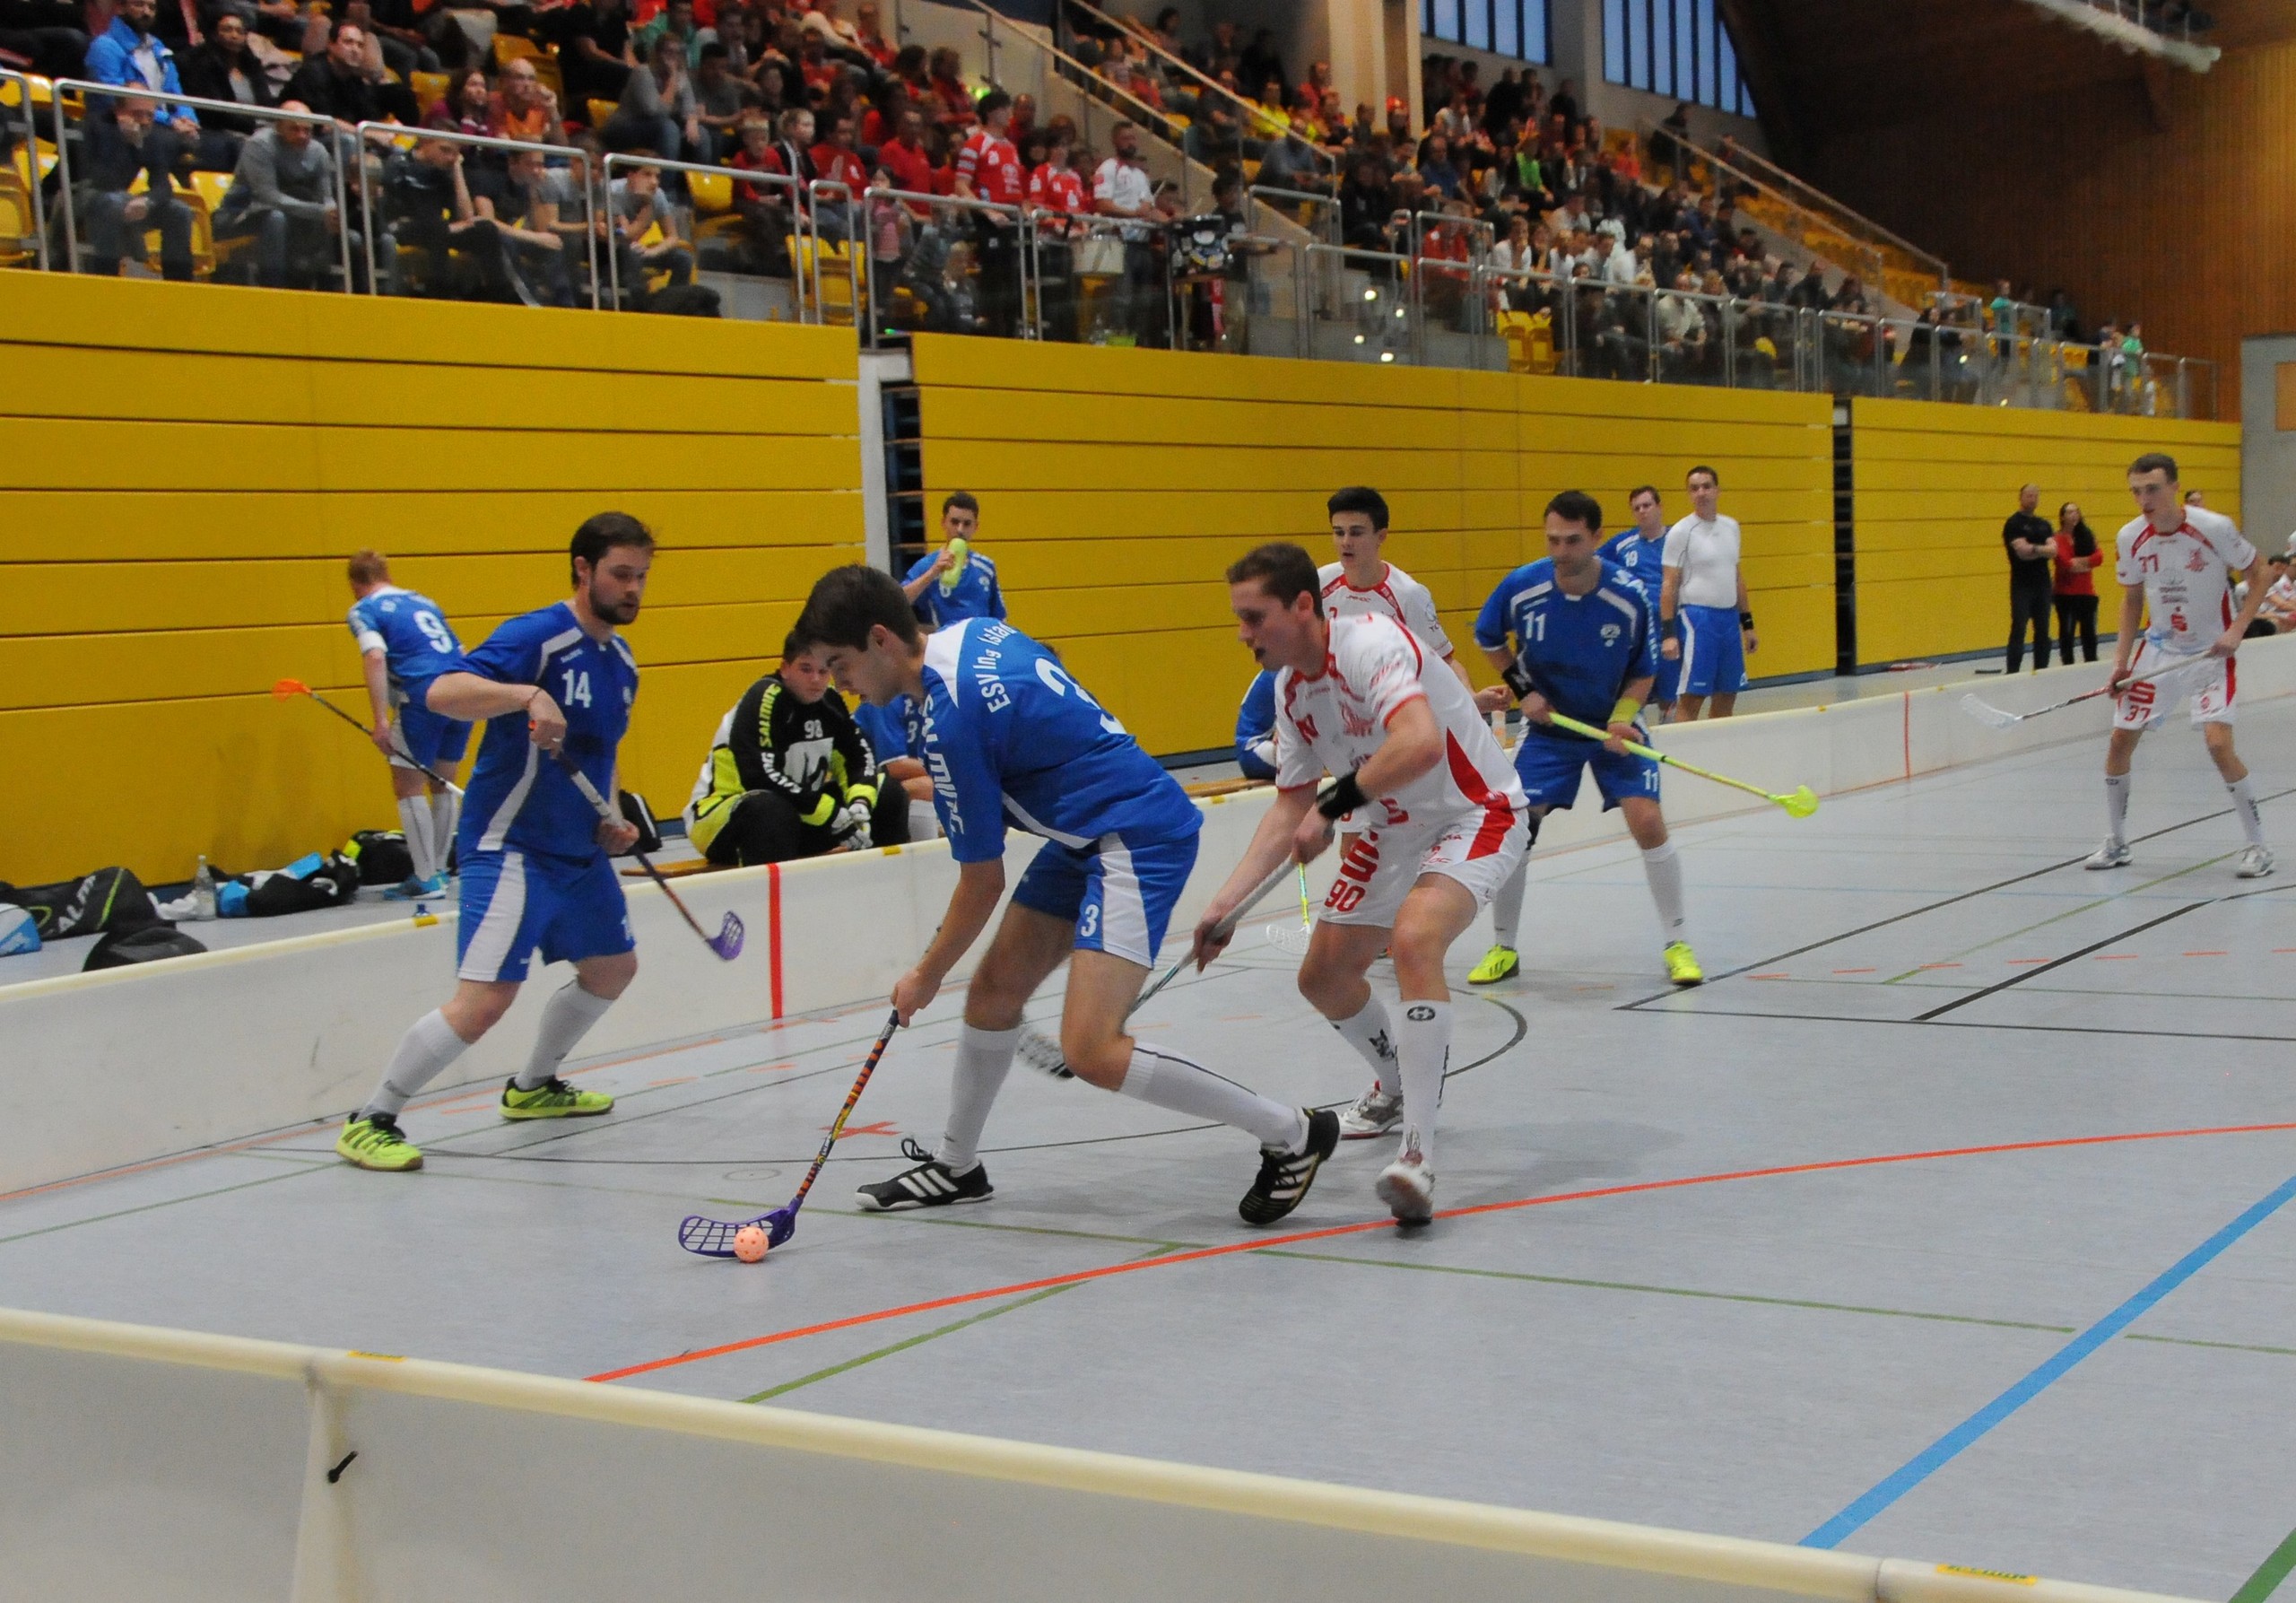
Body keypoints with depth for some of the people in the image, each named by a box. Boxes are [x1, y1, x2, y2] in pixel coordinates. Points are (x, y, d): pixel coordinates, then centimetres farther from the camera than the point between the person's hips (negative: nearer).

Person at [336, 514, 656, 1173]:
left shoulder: (622, 660, 11)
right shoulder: (536, 637, -17)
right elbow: (441, 693, -30)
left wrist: (613, 819, 7)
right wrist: (529, 694, -43)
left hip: (580, 852, 9)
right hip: (511, 847, -9)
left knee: (613, 969, 21)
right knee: (485, 999, -18)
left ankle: (532, 1087, 41)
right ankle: (372, 1119, -3)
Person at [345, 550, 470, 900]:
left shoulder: (364, 610, 4)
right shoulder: (423, 602, 24)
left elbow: (375, 657, -12)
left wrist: (381, 720, -17)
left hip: (424, 697, -6)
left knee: (409, 789, 5)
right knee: (441, 785, 18)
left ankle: (426, 879, 4)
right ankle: (439, 870, 24)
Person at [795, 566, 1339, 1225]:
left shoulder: (947, 722, -21)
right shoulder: (975, 633, 4)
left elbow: (984, 884, -13)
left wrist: (925, 977, 2)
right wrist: (949, 783, 25)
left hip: (1138, 840, -11)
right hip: (1086, 836, 11)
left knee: (1092, 1053, -19)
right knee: (993, 992, 14)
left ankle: (1292, 1133, -6)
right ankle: (956, 1165, 34)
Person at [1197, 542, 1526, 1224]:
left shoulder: (1370, 643, -27)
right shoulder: (1289, 688, 0)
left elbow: (1421, 742, -44)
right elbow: (1289, 811, 5)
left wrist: (1332, 807, -36)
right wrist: (1225, 902, -4)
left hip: (1476, 814, -9)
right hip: (1395, 830, 9)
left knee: (1413, 937, -34)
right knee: (1323, 977, 11)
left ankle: (1418, 1153, -34)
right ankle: (1398, 1085, 42)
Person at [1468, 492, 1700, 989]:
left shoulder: (1631, 597, -20)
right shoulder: (1521, 588, -17)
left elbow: (1643, 674, -6)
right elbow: (1488, 639, 4)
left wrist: (1622, 719, -22)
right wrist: (1520, 688, -7)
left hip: (1615, 724, -1)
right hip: (1548, 725, 1)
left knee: (1647, 820, -15)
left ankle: (1676, 943, 2)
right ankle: (1502, 948, 10)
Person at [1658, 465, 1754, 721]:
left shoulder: (1731, 527, 11)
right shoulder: (1681, 532, -7)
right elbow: (1669, 585, -9)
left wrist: (1747, 622, 17)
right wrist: (1668, 633, -15)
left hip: (1730, 618, 6)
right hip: (1697, 619, -6)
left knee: (1727, 695, 9)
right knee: (1691, 697, -7)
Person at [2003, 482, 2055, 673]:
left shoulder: (2043, 524, 14)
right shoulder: (2014, 523, -5)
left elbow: (2053, 550, -1)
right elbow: (2022, 551, -18)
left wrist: (2033, 549, -14)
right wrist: (2043, 549, -7)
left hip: (2042, 583, 6)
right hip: (2022, 584, -6)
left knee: (2042, 631, 9)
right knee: (2018, 630, -9)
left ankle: (2041, 670, 15)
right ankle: (2012, 673, -10)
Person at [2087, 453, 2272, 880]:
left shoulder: (2214, 528, -19)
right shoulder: (2129, 539, -6)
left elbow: (2258, 575, -6)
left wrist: (2236, 630, -18)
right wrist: (2121, 660, 0)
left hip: (2211, 652, -5)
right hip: (2158, 649, 5)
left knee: (2218, 743, -19)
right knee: (2119, 741, 1)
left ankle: (2258, 846, -3)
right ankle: (2117, 843, 20)